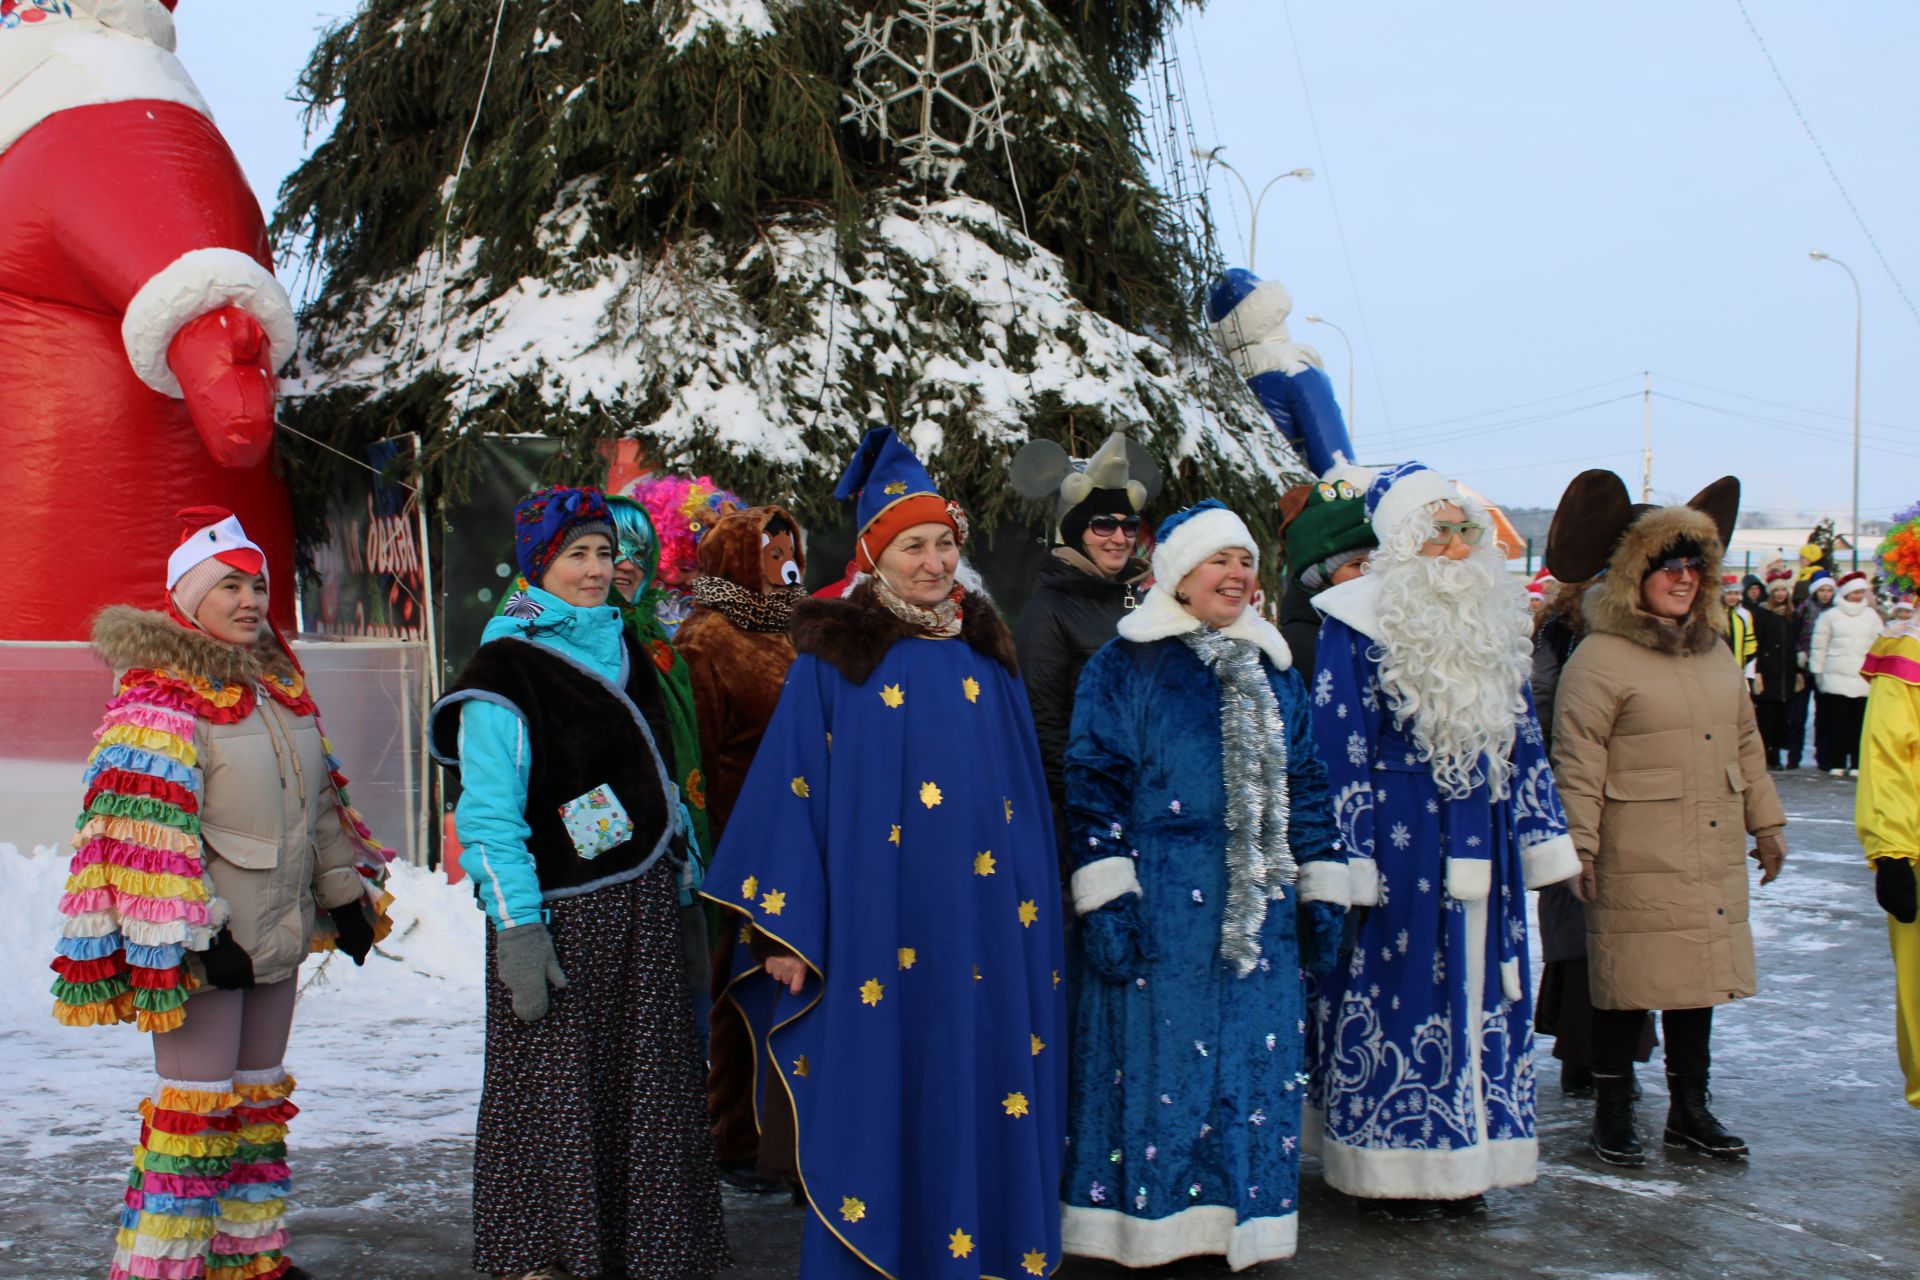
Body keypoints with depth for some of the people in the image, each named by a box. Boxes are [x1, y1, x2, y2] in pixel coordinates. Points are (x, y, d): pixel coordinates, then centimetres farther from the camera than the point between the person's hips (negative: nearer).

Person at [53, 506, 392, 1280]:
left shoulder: (279, 678, 12)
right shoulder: (157, 694, -13)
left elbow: (319, 801, 19)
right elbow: (151, 830, -20)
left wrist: (346, 893, 16)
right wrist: (196, 936, -22)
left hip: (278, 928, 8)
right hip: (205, 938, -8)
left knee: (260, 1094, 15)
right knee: (198, 1101, -5)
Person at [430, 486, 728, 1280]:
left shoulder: (626, 652, 14)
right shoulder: (506, 670, -7)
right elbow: (489, 815, -13)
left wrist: (686, 890, 14)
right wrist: (517, 927, -19)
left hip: (642, 908, 6)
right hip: (560, 914, -6)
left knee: (645, 1090, 10)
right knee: (553, 1093, -1)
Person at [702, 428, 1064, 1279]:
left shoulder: (984, 654, 10)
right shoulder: (832, 660, -2)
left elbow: (1027, 798, 13)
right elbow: (792, 792, -5)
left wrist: (1038, 913, 11)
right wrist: (783, 930, -10)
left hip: (984, 931, 4)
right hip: (876, 931, -3)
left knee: (982, 1100, 7)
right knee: (877, 1109, 2)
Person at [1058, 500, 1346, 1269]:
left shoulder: (1272, 670, 14)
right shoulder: (1127, 665, -2)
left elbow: (1303, 782, 16)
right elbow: (1095, 780, -7)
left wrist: (1323, 892, 11)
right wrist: (1106, 898, -14)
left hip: (1258, 905, 5)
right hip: (1160, 907, -5)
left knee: (1253, 1063, 8)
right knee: (1158, 1058, 0)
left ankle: (1243, 1220, 21)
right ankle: (1150, 1220, 12)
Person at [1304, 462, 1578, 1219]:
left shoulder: (1493, 623, 12)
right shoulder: (1359, 625, -8)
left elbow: (1521, 737, 16)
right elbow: (1339, 750, -10)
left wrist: (1542, 838, 12)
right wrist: (1349, 859, -14)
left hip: (1479, 847, 6)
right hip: (1400, 839, -6)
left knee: (1478, 996, 10)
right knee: (1402, 995, 0)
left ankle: (1463, 1164, 22)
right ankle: (1396, 1169, 12)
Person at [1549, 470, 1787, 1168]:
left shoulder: (1715, 651, 15)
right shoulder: (1599, 658, -9)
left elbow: (1744, 743, 23)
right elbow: (1576, 764, -12)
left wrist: (1765, 822, 21)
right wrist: (1578, 847, -15)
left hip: (1715, 855, 7)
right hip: (1637, 861, -7)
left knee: (1700, 977, 13)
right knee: (1627, 983, 0)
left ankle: (1690, 1109, 26)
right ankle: (1611, 1112, 14)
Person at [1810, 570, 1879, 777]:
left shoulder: (1872, 616, 12)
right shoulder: (1830, 616, 4)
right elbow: (1818, 647, 7)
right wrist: (1818, 673, 5)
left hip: (1865, 680, 2)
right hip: (1837, 678, -2)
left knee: (1861, 723, 0)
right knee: (1838, 723, -3)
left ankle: (1858, 764, 7)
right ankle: (1836, 763, 3)